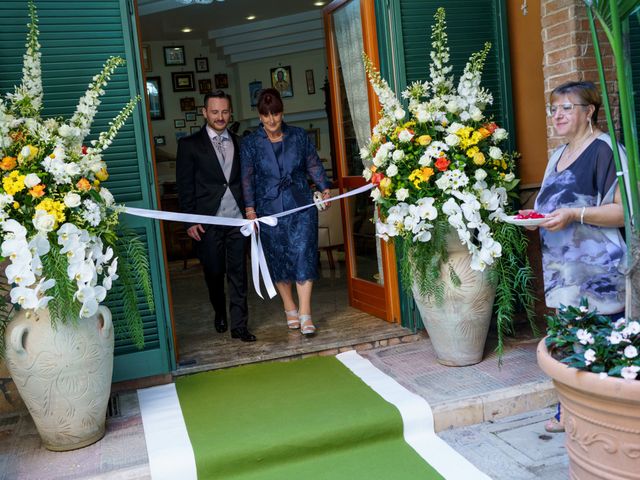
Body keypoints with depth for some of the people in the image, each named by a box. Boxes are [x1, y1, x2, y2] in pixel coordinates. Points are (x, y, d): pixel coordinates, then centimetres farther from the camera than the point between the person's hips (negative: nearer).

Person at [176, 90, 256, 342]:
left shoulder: (239, 143, 12)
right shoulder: (189, 144, 2)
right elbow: (184, 185, 0)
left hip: (237, 219, 2)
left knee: (238, 274, 2)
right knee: (214, 273, 9)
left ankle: (239, 325, 9)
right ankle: (220, 314, 33)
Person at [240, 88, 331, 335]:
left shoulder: (299, 136, 5)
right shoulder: (250, 143, 3)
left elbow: (314, 164, 10)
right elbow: (247, 178, 2)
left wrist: (324, 188, -2)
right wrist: (250, 208, -5)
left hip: (301, 206, 0)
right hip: (269, 209, 1)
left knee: (303, 255, -9)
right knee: (278, 259, 7)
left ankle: (305, 314, -8)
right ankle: (290, 309, 23)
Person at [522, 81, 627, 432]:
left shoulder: (604, 149, -10)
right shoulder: (559, 155, 17)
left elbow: (625, 210, -16)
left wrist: (574, 214, -25)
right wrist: (538, 216, 9)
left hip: (597, 271, -8)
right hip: (564, 270, 8)